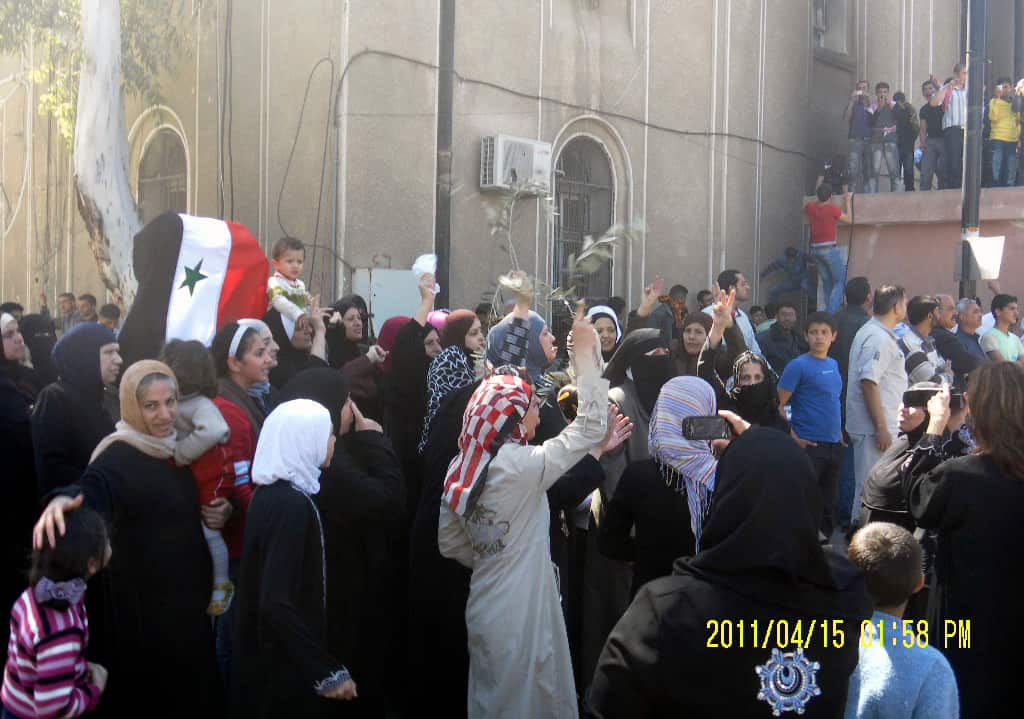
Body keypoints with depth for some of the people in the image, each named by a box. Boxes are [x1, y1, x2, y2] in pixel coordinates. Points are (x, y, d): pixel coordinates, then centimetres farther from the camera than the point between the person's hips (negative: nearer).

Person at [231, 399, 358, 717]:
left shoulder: (271, 492, 5)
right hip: (285, 663, -9)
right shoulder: (291, 505, -22)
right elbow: (277, 604, -28)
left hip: (266, 653, 9)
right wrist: (327, 670, -25)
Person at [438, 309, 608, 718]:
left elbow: (449, 543, 10)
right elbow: (591, 424, -16)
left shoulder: (461, 469, 1)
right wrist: (585, 352, -11)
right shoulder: (522, 466, -21)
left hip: (487, 607, 7)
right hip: (520, 615, -7)